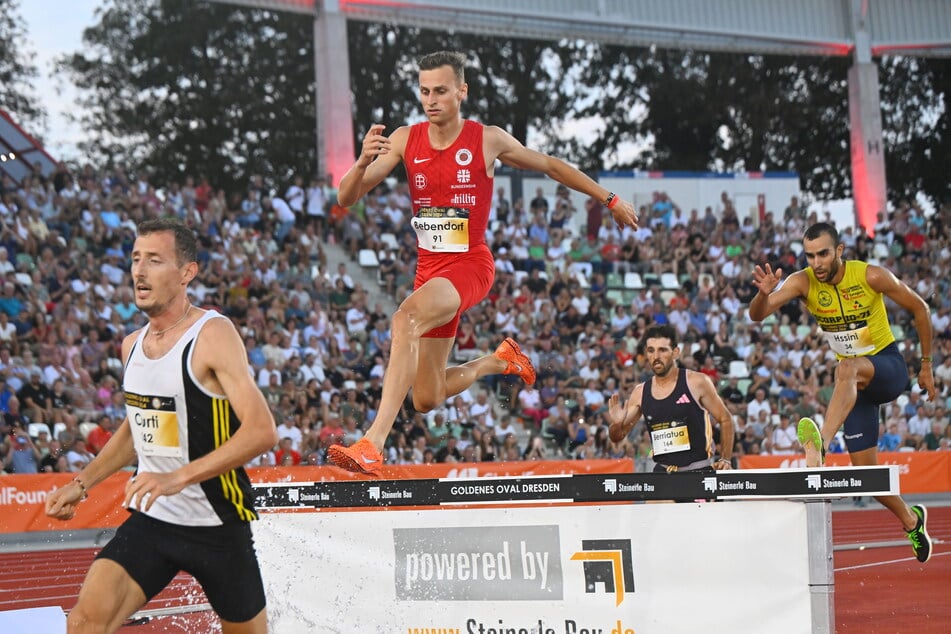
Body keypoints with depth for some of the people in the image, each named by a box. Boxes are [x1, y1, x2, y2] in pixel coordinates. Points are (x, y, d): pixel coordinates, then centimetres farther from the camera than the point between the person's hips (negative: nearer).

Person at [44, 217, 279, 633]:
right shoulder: (132, 345, 7)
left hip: (217, 525, -5)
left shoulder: (213, 334, -15)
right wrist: (82, 483, 15)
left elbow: (262, 431, -25)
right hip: (150, 520, 5)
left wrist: (180, 477, -32)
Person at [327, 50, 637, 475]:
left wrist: (610, 200, 19)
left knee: (404, 320, -35)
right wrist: (363, 161, -24)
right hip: (429, 267, 5)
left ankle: (373, 443, -43)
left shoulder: (488, 140, -4)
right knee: (426, 400, 8)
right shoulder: (405, 140, 2)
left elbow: (550, 166, 13)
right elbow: (346, 198, -2)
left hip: (470, 265, -5)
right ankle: (499, 361, 40)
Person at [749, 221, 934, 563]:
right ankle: (911, 520, 28)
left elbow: (919, 309, -3)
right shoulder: (803, 282, -10)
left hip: (889, 368, -4)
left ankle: (820, 445, -58)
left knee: (847, 368, -40)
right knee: (864, 467, 2)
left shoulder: (871, 276, -17)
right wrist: (764, 293, -45)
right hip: (855, 381, 4)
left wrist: (926, 365, 0)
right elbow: (757, 316, -22)